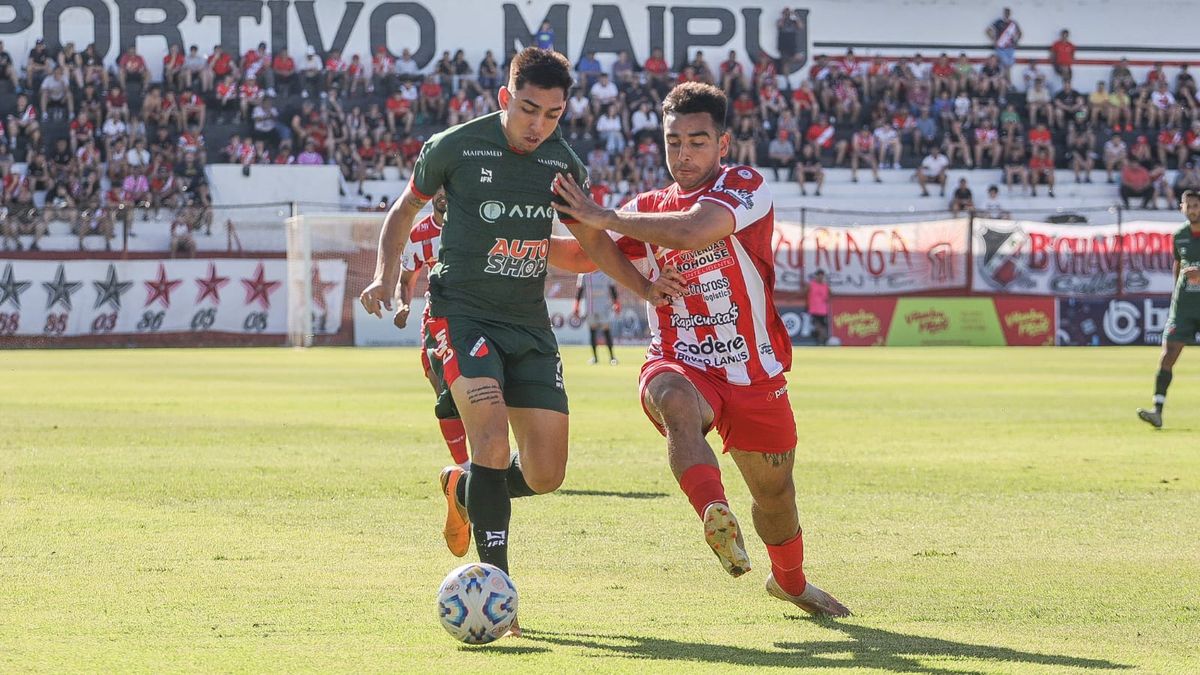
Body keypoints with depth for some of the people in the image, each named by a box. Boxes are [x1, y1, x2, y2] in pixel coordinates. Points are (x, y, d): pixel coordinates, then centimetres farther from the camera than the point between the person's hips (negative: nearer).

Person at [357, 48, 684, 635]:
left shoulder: (563, 162, 3)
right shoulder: (455, 147, -8)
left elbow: (592, 238, 18)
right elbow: (404, 210, 8)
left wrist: (642, 286, 3)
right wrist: (385, 276, -7)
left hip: (529, 323, 5)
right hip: (462, 314, -4)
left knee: (545, 472, -1)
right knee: (492, 434, -26)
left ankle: (462, 489, 33)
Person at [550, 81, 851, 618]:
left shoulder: (746, 188, -11)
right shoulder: (648, 209, 6)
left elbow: (692, 232, -29)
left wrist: (604, 217, -30)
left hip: (754, 376, -1)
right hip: (681, 365, 1)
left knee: (775, 495, 14)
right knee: (676, 402, -38)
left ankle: (789, 580, 47)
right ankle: (717, 518, -59)